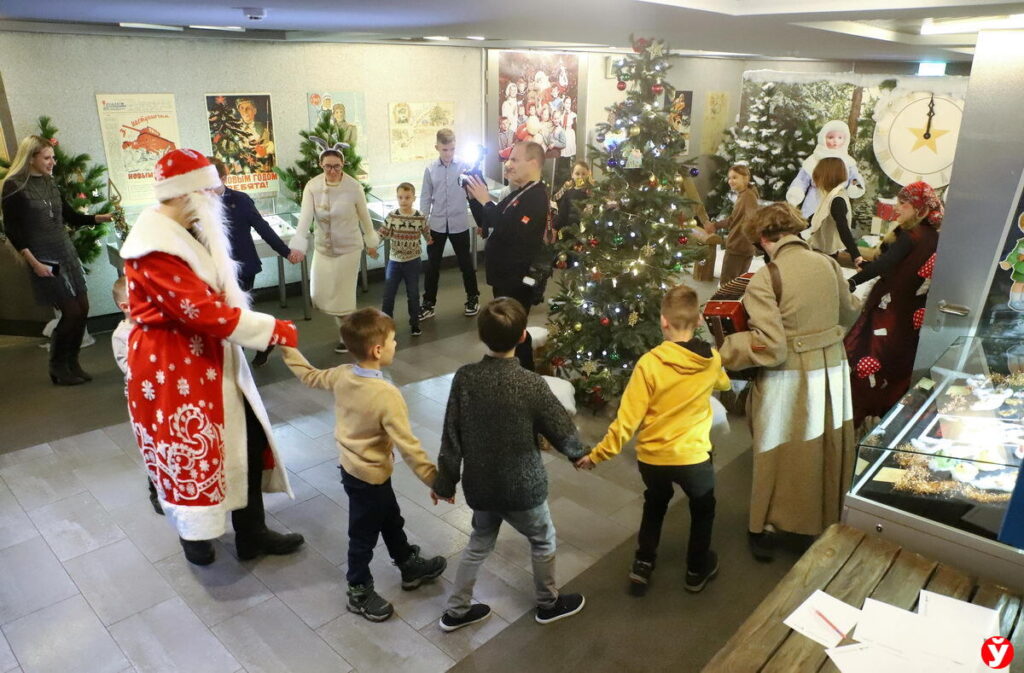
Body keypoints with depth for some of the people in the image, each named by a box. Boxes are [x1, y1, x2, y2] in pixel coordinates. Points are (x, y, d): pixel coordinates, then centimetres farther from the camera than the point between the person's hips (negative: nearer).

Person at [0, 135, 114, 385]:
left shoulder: (49, 182, 11)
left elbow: (70, 216, 17)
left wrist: (102, 218, 3)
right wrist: (34, 263, -16)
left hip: (67, 253, 7)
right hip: (45, 260, -7)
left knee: (82, 308, 4)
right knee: (71, 311, -7)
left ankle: (72, 363, 20)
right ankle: (57, 368, 12)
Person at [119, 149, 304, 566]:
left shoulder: (189, 231, 8)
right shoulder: (155, 246, -24)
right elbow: (204, 312, -28)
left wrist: (265, 329, 0)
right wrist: (274, 329, -21)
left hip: (207, 357, 9)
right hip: (171, 366, -9)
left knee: (247, 439, 10)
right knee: (189, 453, 9)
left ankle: (251, 533, 25)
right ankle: (194, 534, 35)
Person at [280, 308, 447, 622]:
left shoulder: (342, 375, -10)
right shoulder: (387, 395, -32)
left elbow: (309, 376, 10)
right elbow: (409, 447, -29)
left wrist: (288, 347, 24)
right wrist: (436, 482, -20)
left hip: (351, 466, 8)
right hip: (369, 476, -8)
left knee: (391, 520, 26)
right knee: (364, 535, 14)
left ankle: (410, 566, 47)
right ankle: (359, 594, 35)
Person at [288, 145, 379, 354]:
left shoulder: (354, 187, -15)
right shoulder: (312, 186, -10)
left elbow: (364, 217, -2)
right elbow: (305, 217, -19)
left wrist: (371, 243, 8)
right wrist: (297, 246, -30)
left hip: (348, 248, -3)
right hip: (322, 248, 3)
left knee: (344, 293, 1)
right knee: (321, 295, 9)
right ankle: (343, 322, 36)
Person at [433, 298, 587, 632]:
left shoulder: (464, 377, -14)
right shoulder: (530, 384, -24)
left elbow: (451, 436, -7)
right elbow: (561, 428, -9)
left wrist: (445, 482, 7)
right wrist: (579, 453, 12)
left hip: (479, 485, 4)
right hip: (522, 487, -3)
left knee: (479, 544, 26)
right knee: (543, 541, 24)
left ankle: (456, 611, 38)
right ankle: (548, 604, 44)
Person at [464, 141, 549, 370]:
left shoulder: (536, 197, -19)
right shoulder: (520, 194, 14)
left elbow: (508, 232, -29)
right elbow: (491, 226, 18)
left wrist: (486, 201, -21)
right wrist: (477, 198, 4)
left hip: (518, 279, -10)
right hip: (506, 275, 10)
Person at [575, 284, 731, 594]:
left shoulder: (649, 363, -19)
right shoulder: (713, 360, -8)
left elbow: (628, 418, -17)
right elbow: (724, 384, 18)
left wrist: (598, 454, -6)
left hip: (651, 457, -1)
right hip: (693, 456, 1)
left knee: (655, 503, 29)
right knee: (702, 509, 28)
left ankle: (643, 565, 32)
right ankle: (697, 571, 41)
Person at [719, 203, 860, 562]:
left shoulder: (764, 280, -19)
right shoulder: (828, 264, 0)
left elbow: (770, 347, -23)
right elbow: (849, 314, 17)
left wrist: (723, 353, -11)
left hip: (790, 381, -5)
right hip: (833, 371, 5)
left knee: (780, 456, 12)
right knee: (828, 450, 22)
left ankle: (764, 530, 28)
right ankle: (827, 521, 42)